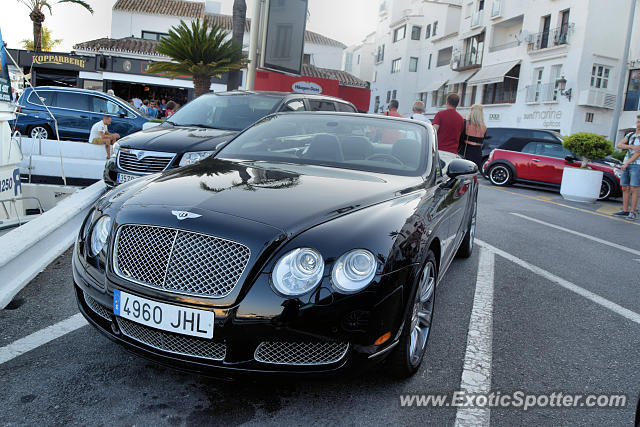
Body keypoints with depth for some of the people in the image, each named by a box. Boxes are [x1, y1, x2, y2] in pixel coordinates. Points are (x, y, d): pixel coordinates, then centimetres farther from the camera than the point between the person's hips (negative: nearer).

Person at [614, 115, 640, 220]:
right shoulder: (630, 135, 14)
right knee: (625, 189, 6)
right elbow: (619, 145, 2)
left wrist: (626, 163, -13)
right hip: (626, 165, 6)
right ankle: (625, 211, 12)